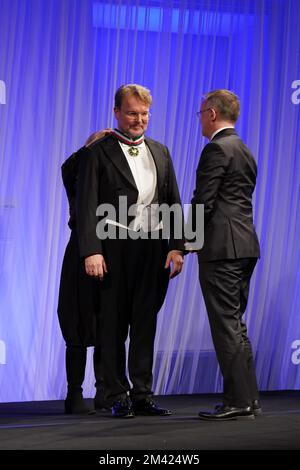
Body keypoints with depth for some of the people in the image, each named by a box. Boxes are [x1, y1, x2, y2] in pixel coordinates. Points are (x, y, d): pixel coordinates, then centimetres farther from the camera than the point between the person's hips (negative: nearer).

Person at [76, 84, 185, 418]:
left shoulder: (159, 152, 14)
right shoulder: (98, 152, -2)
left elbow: (173, 202, 12)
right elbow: (87, 205, -7)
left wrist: (176, 246, 2)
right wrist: (91, 251, -16)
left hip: (153, 249, 4)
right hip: (113, 249, -4)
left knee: (145, 323, 7)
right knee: (113, 324, 3)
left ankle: (142, 395, 14)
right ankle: (117, 397, 11)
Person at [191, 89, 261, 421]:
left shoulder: (217, 148, -10)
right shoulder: (244, 151, 19)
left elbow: (203, 201, -15)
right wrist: (195, 236, 17)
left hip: (221, 247, -9)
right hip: (245, 246, 9)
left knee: (226, 325, -6)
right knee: (234, 324, 13)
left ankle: (238, 401, -5)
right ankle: (247, 398, 16)